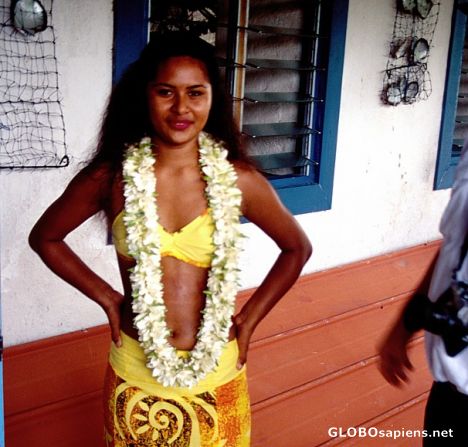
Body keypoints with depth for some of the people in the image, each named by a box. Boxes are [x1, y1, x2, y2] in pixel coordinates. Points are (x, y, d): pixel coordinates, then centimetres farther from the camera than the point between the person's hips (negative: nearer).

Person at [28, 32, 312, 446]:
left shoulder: (238, 179, -10)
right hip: (135, 373, 0)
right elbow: (44, 237, 6)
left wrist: (250, 318, 0)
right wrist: (106, 296, -1)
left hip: (217, 373, 0)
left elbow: (297, 247, 5)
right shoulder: (110, 177, -10)